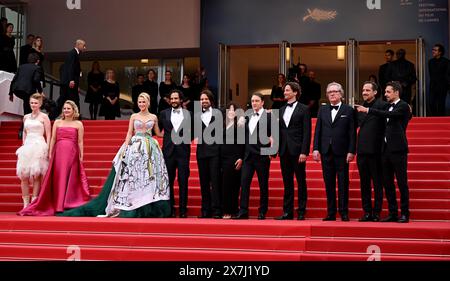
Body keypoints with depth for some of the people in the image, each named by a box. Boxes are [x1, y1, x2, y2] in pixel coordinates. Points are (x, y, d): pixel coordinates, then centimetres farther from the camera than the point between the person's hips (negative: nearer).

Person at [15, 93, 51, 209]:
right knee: (23, 175, -2)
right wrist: (23, 145, 16)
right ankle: (26, 203, 3)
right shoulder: (26, 117, 15)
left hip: (39, 146, -5)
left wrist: (47, 149, -9)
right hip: (27, 147, 5)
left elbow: (48, 135, -2)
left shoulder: (44, 117, 1)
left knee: (36, 175, -5)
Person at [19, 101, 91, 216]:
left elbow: (80, 142, 5)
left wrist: (81, 156, 0)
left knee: (70, 178, -3)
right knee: (58, 179, 0)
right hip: (59, 152, 2)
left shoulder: (78, 124, 8)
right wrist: (50, 153, 5)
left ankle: (68, 206, 2)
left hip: (72, 153, -2)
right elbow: (53, 139, 11)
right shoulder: (57, 122, 13)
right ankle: (58, 206, 4)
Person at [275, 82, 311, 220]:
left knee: (301, 182, 1)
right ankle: (287, 211, 12)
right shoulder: (281, 110, 15)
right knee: (287, 183, 8)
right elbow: (279, 130, 15)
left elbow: (307, 132, -7)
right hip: (284, 151, 5)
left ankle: (301, 212, 6)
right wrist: (276, 148, 6)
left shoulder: (304, 109, -1)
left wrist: (304, 152, -15)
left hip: (297, 150, -5)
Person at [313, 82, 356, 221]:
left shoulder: (348, 110, 2)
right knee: (329, 184, 6)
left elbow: (352, 133, -2)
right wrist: (316, 149, 1)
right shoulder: (322, 110, 12)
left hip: (342, 152, -3)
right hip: (326, 152, 3)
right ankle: (331, 213, 12)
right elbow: (318, 130, 10)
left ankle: (344, 212, 6)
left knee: (343, 183, 0)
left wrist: (351, 151, -9)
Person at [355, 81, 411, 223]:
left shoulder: (403, 106, -6)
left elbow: (389, 115, -22)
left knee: (402, 182, -4)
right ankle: (393, 213, 15)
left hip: (398, 149, -8)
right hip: (386, 149, 8)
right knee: (387, 183, 8)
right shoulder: (389, 106, 17)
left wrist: (368, 110, -23)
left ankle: (405, 213, 2)